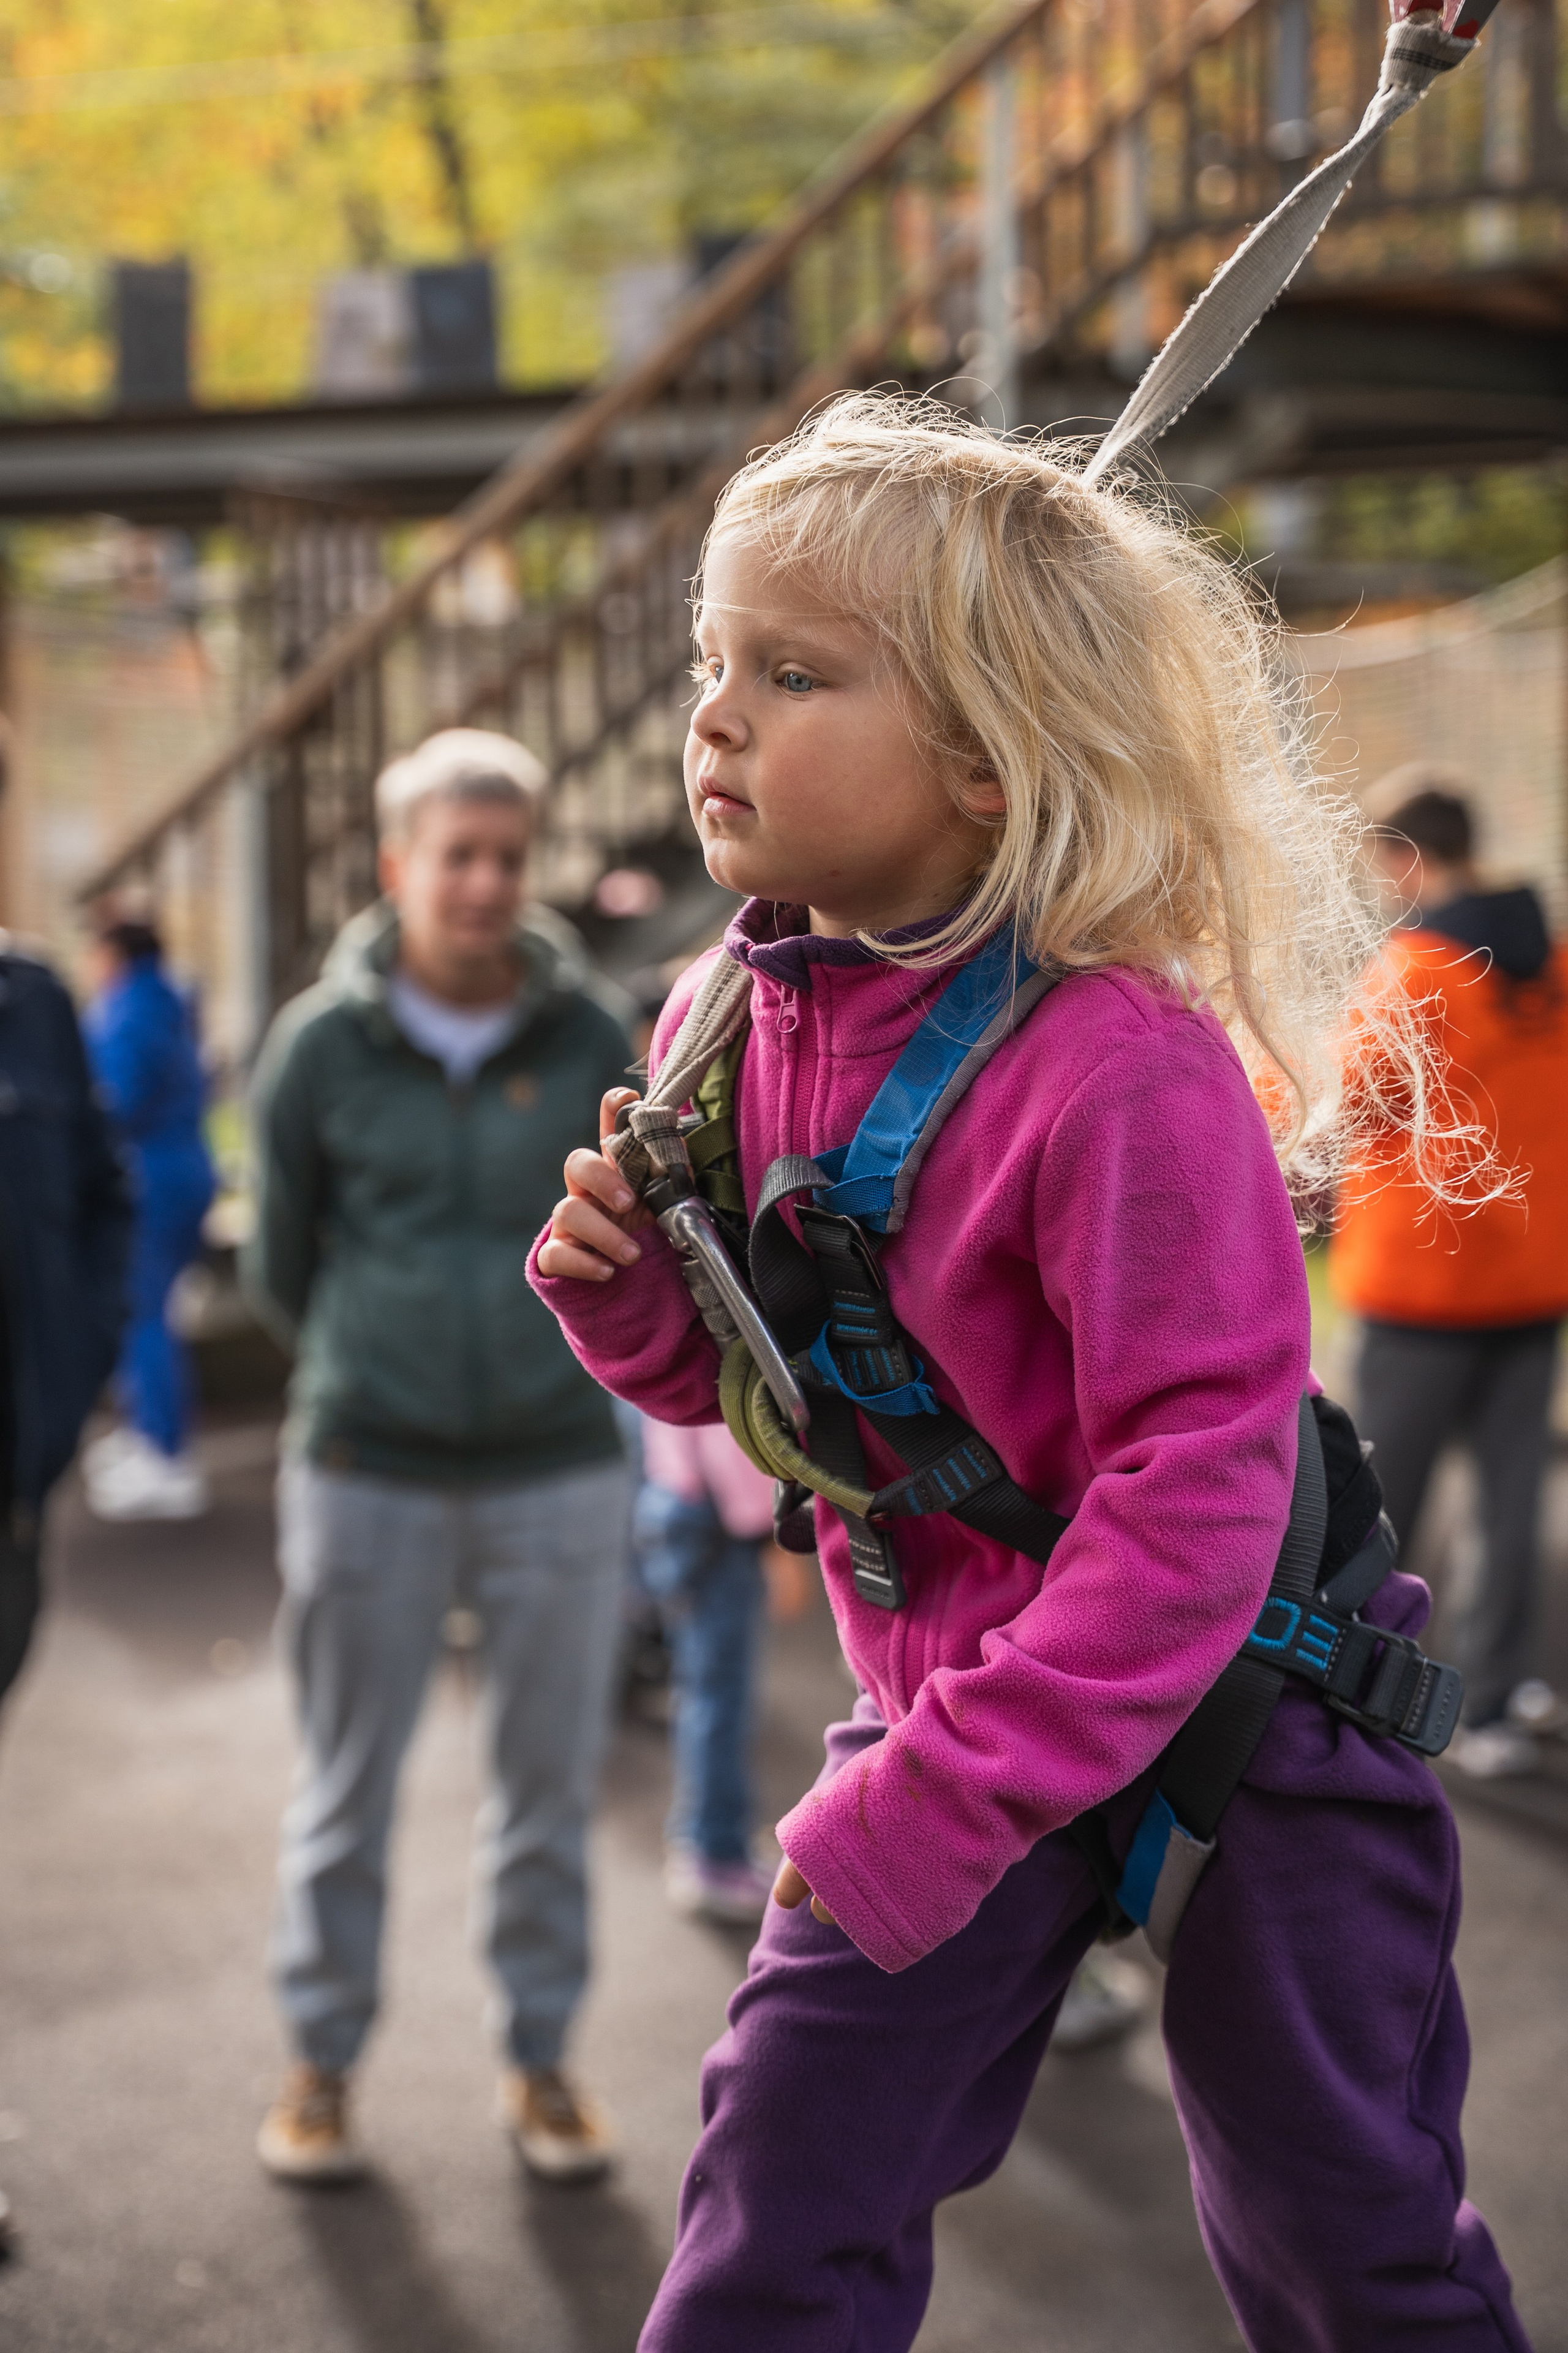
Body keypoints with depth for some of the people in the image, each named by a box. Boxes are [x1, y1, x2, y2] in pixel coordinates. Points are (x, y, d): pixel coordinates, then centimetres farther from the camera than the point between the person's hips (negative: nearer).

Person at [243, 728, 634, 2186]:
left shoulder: (587, 1038, -1)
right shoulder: (322, 1044, -3)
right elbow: (279, 1264, 8)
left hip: (557, 1474, 1)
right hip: (366, 1476, -1)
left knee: (548, 1786, 9)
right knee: (345, 1788, 8)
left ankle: (540, 2060, 23)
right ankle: (322, 2060, 22)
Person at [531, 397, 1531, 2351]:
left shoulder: (1118, 1062, -27)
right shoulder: (732, 1030, -4)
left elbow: (1198, 1482, -28)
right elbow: (739, 1377, 11)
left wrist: (941, 1803, -28)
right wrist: (625, 1292, -12)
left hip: (1238, 1724, -5)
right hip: (941, 1711, 6)